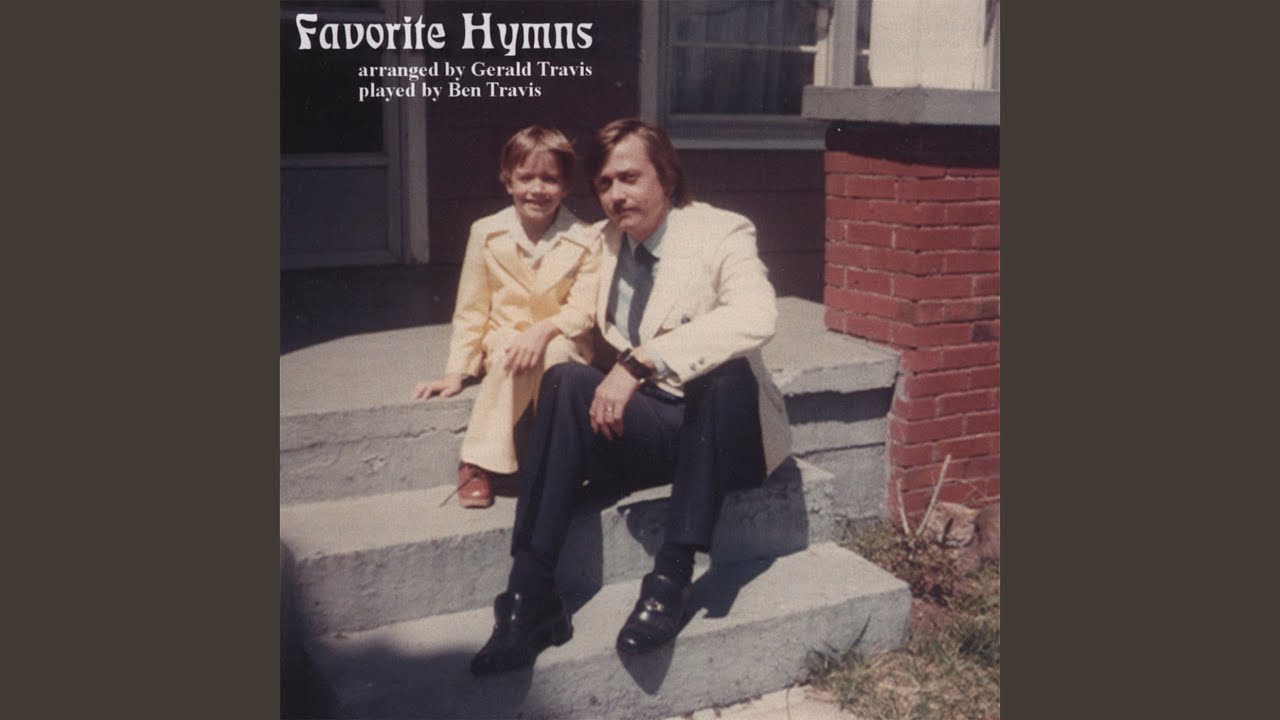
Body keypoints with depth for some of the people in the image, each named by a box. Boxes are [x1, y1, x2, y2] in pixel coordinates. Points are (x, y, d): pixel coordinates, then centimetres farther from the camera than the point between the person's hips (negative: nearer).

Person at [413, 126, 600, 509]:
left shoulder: (584, 240, -4)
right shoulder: (487, 233, 1)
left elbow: (583, 310, -11)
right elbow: (471, 309, 5)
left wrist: (545, 330, -31)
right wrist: (456, 372, 0)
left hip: (563, 347, 0)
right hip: (502, 344, 1)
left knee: (554, 352, -36)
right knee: (515, 358, -35)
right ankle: (479, 460, -24)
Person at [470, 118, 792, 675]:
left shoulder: (722, 234, -7)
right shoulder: (602, 243, 10)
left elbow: (757, 315, -28)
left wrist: (642, 360, -36)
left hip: (721, 428, -4)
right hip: (641, 425, 4)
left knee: (729, 370, -35)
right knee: (567, 381, -24)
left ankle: (672, 576, -32)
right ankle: (530, 597, -28)